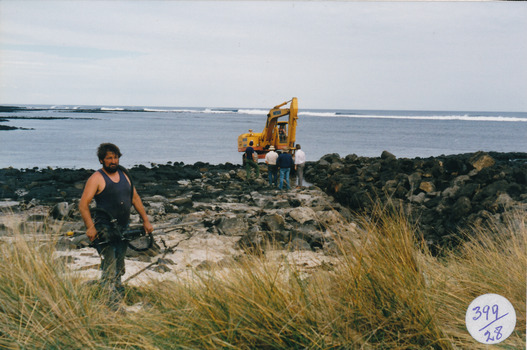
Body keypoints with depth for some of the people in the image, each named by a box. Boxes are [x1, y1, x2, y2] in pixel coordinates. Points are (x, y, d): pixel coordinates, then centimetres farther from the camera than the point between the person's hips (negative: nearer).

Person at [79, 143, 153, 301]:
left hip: (123, 229, 7)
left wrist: (146, 220, 14)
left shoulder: (123, 175, 13)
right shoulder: (96, 178, -7)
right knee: (110, 269, -13)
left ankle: (119, 296, 28)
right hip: (105, 230, -7)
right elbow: (83, 205, -14)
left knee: (119, 269, 16)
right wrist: (90, 227, -27)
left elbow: (135, 198, 19)